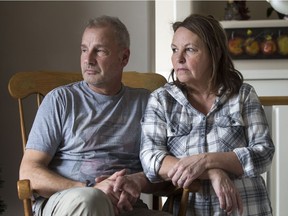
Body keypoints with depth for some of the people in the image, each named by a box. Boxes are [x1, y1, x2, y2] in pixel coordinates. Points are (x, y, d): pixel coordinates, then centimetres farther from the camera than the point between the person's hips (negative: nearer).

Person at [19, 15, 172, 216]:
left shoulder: (144, 101, 17)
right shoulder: (61, 99, 9)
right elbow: (29, 173, 1)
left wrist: (138, 181, -14)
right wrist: (90, 189, -15)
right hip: (63, 199, -1)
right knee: (89, 200, -37)